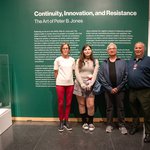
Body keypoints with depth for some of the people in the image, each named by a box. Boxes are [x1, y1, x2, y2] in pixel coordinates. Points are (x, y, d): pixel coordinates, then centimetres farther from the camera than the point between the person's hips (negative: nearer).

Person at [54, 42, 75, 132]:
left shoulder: (72, 60, 5)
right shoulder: (58, 60, -1)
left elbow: (74, 71, 12)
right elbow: (56, 72, 5)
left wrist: (70, 79, 6)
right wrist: (58, 81, 5)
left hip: (70, 84, 2)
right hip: (60, 84, -2)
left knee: (68, 103, 7)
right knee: (61, 103, 2)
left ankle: (66, 121, 21)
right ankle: (61, 122, 17)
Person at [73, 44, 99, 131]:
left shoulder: (95, 61, 8)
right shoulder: (79, 61, 7)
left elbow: (95, 74, -1)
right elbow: (77, 73, -2)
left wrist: (90, 84, -13)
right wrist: (82, 84, -12)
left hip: (90, 85, 0)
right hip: (80, 84, 0)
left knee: (90, 105, -6)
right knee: (81, 104, 5)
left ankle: (91, 122, 11)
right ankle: (84, 122, 19)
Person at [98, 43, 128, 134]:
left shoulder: (123, 62, 3)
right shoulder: (104, 63, 6)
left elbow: (126, 76, -4)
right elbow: (100, 77, -2)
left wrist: (118, 88, -10)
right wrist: (109, 88, -10)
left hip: (120, 89, -1)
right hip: (108, 89, 1)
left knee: (120, 107, 6)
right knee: (109, 107, 10)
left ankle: (122, 125, 17)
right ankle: (109, 124, 20)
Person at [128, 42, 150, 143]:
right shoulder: (130, 62, 15)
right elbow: (127, 75, 18)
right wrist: (128, 87, 10)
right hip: (132, 91, 6)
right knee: (134, 111, 18)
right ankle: (135, 126, 36)